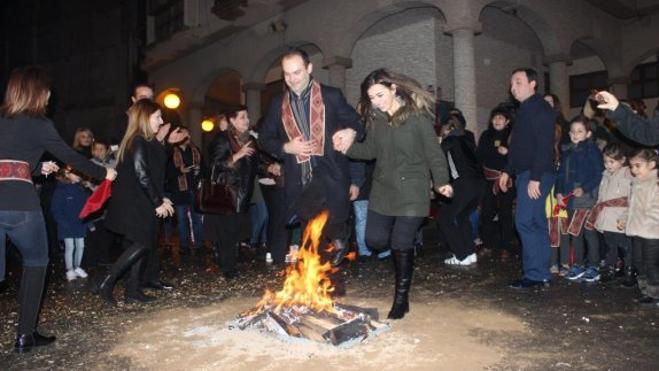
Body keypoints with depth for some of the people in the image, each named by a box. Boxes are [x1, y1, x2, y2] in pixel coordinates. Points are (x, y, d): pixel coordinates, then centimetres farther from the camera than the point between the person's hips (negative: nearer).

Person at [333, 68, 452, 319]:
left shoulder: (417, 115, -10)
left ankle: (401, 300, 16)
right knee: (375, 239, 2)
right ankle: (405, 249, 35)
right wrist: (349, 146, -7)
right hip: (382, 189, 6)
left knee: (402, 245, -2)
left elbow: (433, 152, -9)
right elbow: (370, 150, 10)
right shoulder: (375, 118, 6)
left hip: (412, 191, -5)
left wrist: (441, 181, -19)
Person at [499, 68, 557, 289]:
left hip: (535, 176, -10)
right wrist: (508, 171, 20)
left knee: (525, 222, -10)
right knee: (536, 223, 11)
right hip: (525, 175, 10)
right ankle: (542, 273, 17)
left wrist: (535, 178, -23)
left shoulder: (541, 109, -10)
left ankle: (534, 274, -3)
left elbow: (544, 146, -19)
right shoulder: (525, 110, 20)